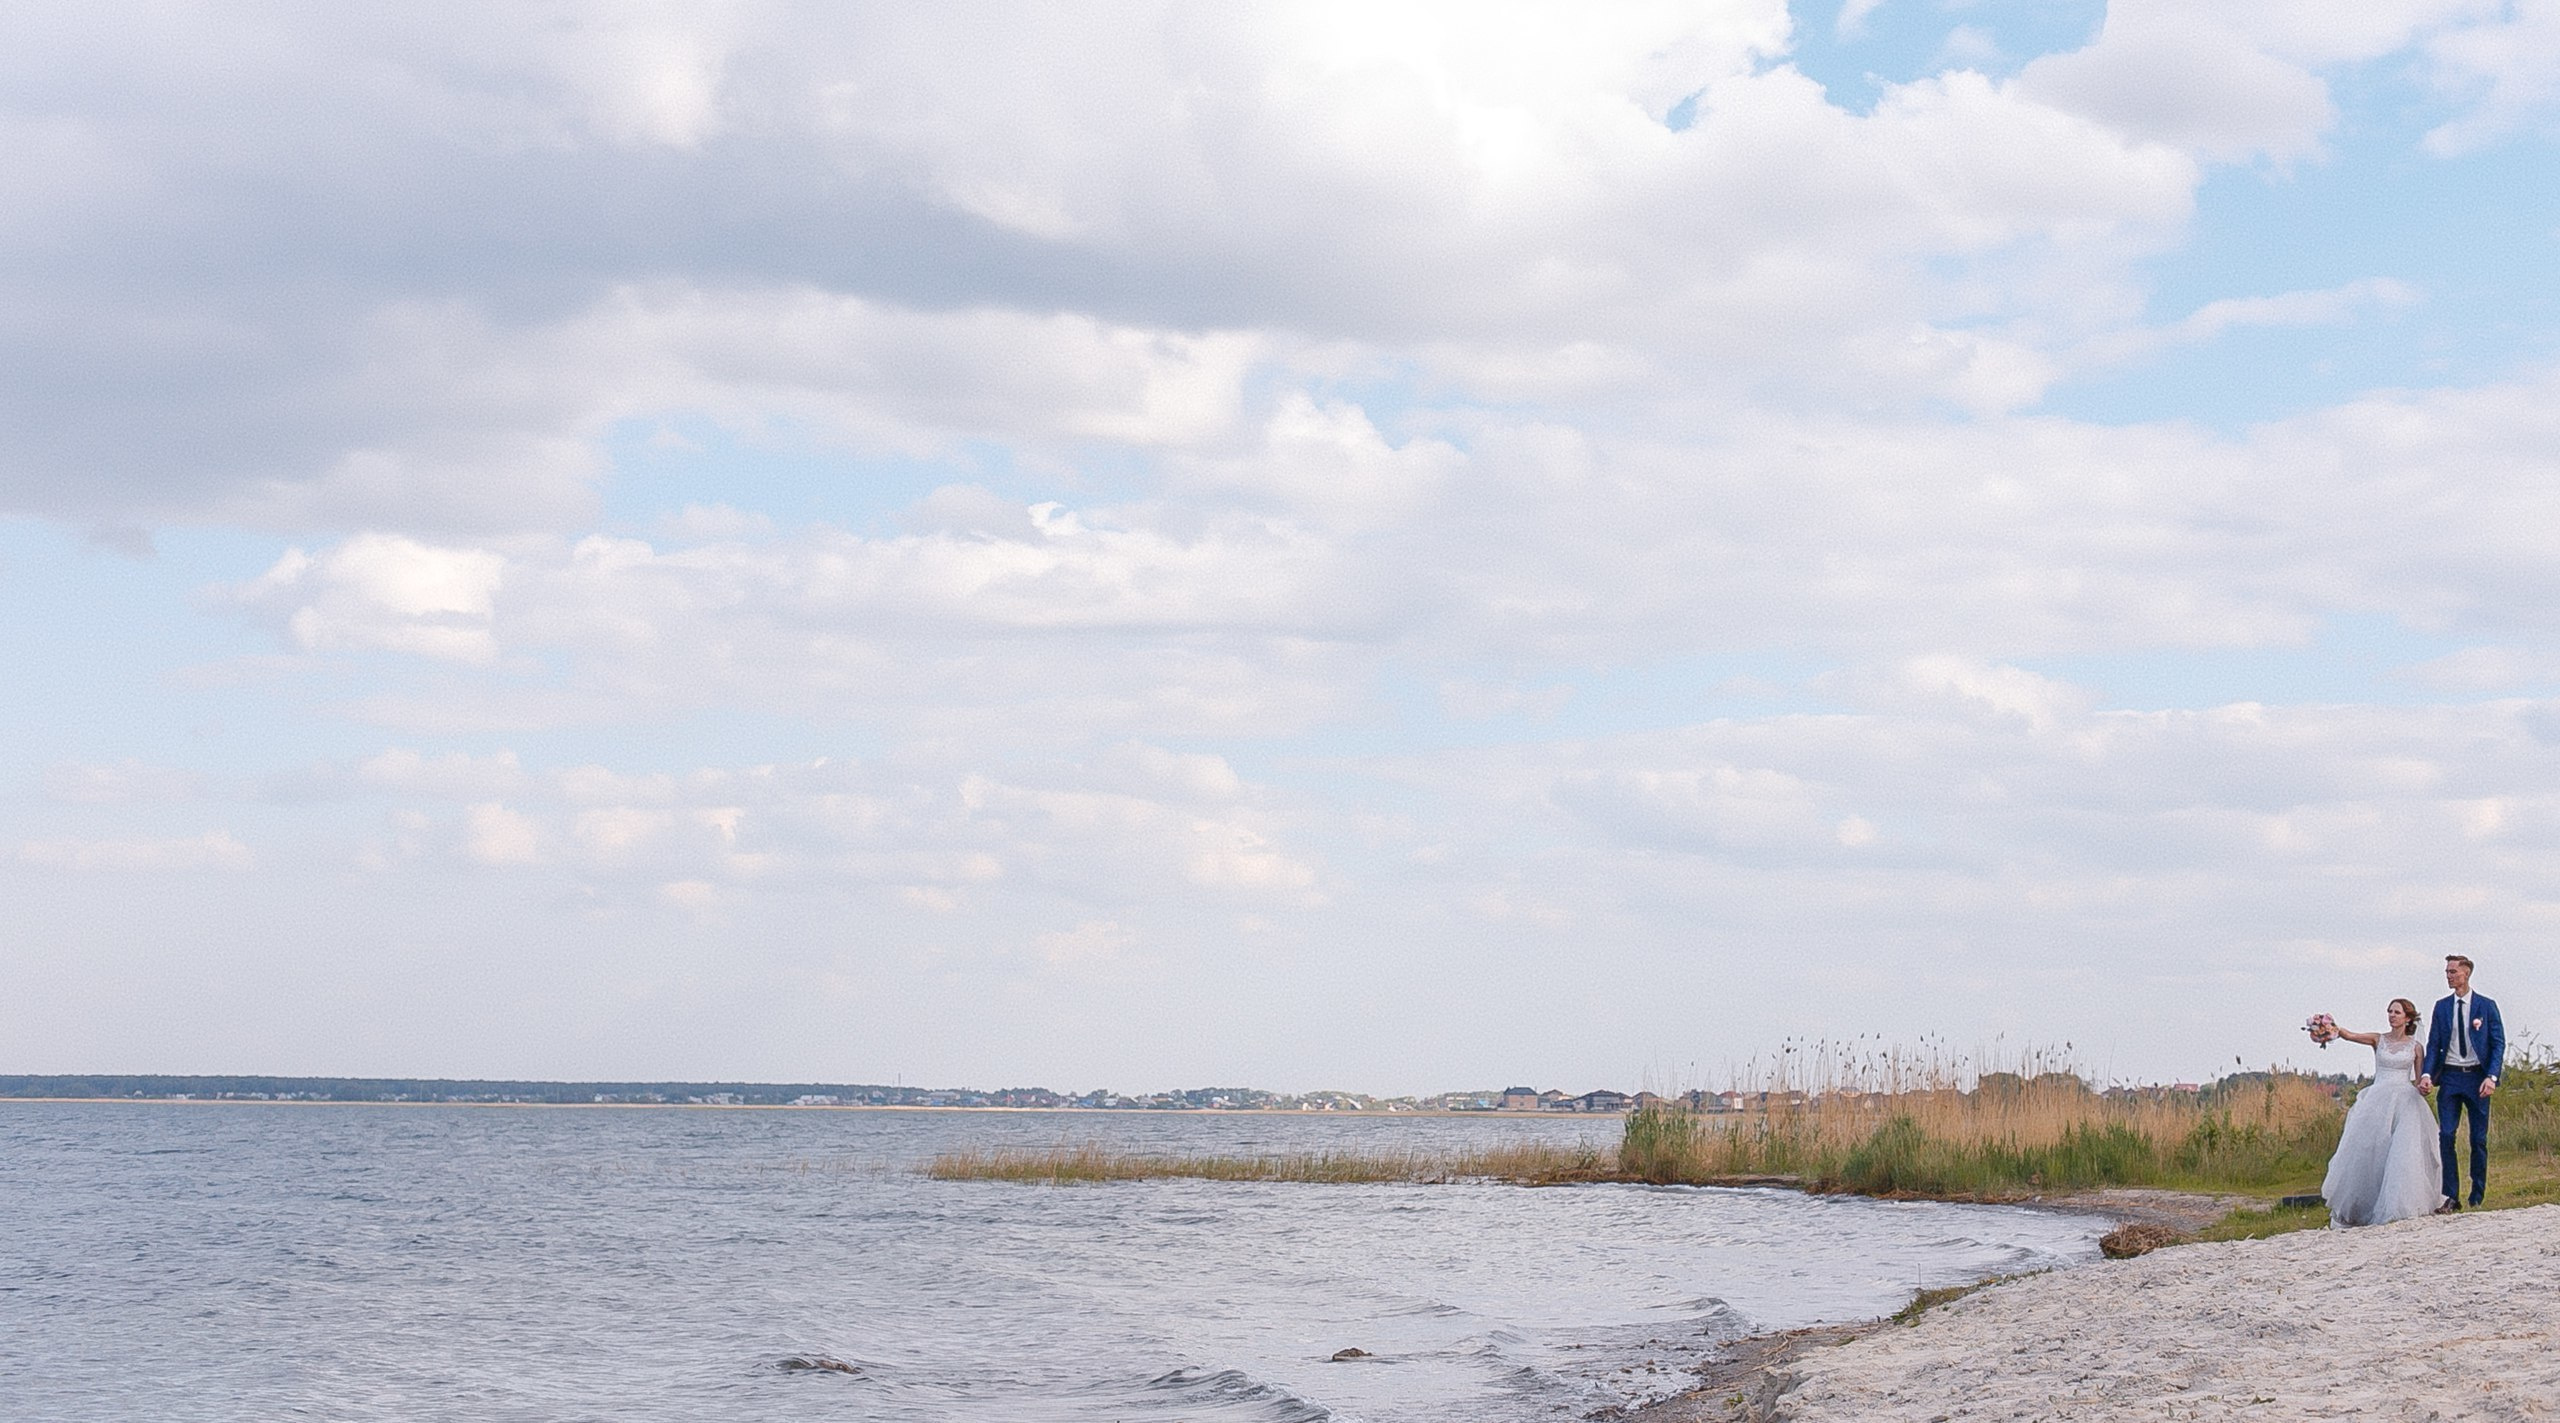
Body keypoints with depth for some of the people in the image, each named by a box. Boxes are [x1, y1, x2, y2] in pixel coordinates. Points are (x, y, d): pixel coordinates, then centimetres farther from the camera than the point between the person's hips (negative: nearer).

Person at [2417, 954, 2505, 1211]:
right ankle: (2451, 1196, -4)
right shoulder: (2442, 1006, 8)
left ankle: (2477, 1197, 12)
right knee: (2445, 1136, -7)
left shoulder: (2486, 1006, 1)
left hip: (2477, 1078, -2)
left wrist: (2491, 1077, -14)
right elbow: (2433, 1044, 7)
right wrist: (2426, 1074, -9)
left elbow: (2498, 1044, -1)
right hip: (2450, 1077, 2)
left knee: (2479, 1139, 3)